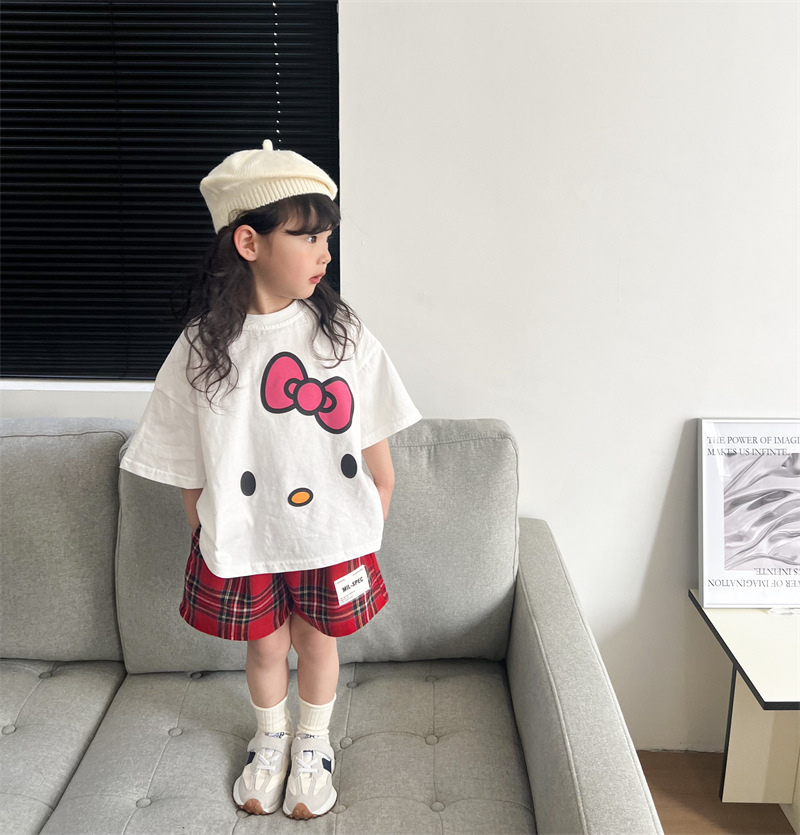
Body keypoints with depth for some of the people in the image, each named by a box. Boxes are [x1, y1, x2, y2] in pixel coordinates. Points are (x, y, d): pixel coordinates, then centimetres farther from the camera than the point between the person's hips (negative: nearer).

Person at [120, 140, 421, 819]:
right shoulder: (201, 349, -13)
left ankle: (313, 742, 46)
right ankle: (270, 738, 49)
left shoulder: (343, 332, -10)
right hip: (243, 540, 0)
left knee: (318, 641, 18)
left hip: (332, 534, 1)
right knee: (265, 646, 19)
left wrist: (375, 526, 4)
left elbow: (374, 444, 0)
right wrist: (208, 544, 1)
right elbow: (190, 469, -4)